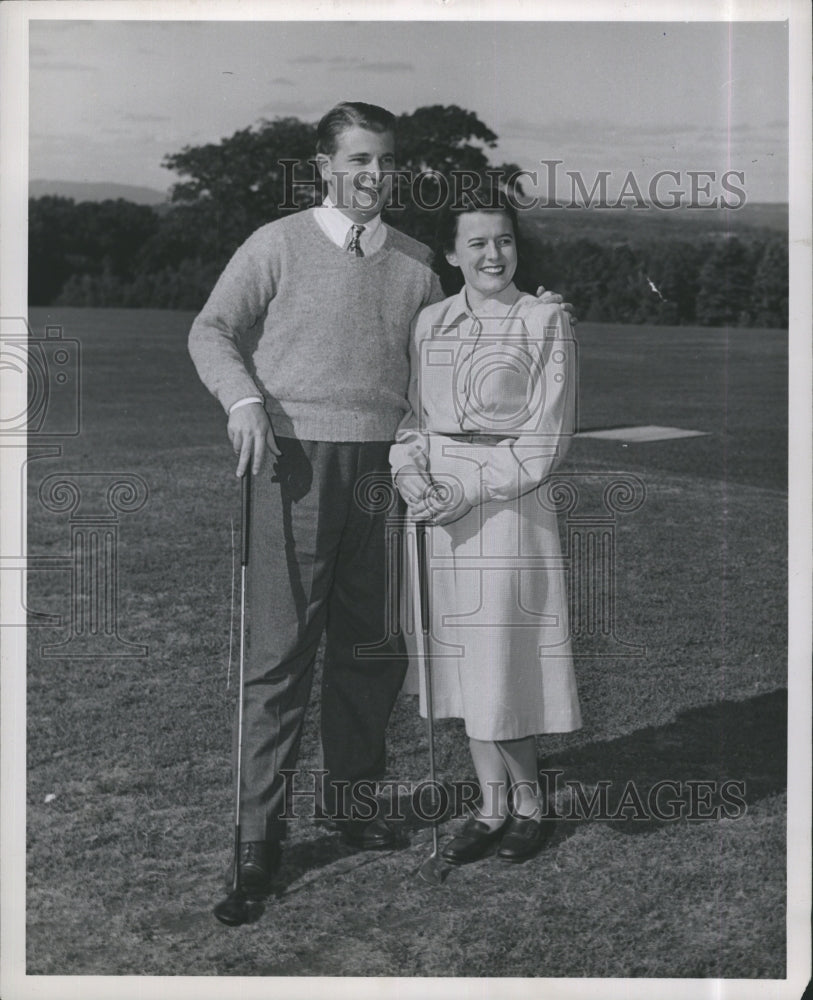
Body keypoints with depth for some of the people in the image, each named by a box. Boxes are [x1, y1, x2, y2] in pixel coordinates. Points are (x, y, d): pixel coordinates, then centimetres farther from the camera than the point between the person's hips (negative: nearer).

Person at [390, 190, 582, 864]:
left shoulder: (546, 322, -2)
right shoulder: (431, 322, 10)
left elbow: (548, 437, -7)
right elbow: (412, 415, 11)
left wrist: (471, 488, -14)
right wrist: (411, 475, -9)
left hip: (508, 501, -4)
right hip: (438, 505, 4)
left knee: (501, 663, -3)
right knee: (463, 664, 9)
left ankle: (529, 804, 20)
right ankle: (492, 807, 23)